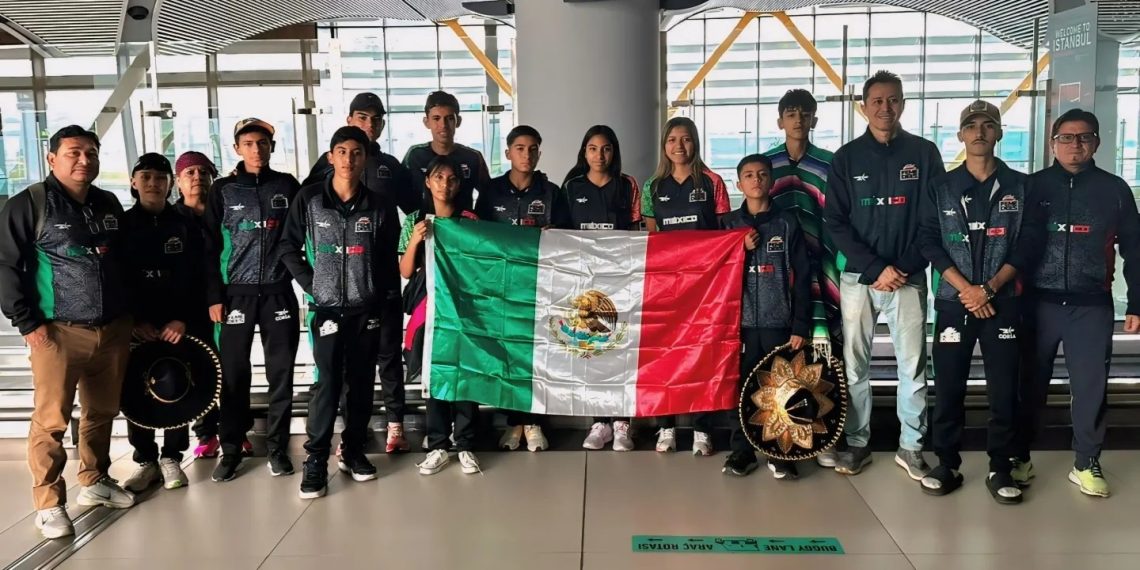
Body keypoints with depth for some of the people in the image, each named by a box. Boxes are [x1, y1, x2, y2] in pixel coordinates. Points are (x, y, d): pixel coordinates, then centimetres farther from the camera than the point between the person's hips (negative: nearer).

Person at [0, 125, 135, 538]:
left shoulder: (109, 205, 13)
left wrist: (129, 313, 18)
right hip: (59, 331, -5)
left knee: (102, 412, 13)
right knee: (52, 419, -4)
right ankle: (50, 504, 6)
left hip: (113, 330, 5)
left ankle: (95, 482, 29)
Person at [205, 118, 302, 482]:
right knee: (233, 375, 1)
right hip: (236, 294, 0)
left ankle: (277, 448, 15)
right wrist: (214, 297, -3)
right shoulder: (223, 190, 6)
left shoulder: (287, 186, 7)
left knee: (281, 374, 4)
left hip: (279, 293, 1)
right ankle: (231, 450, 13)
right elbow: (210, 248, 4)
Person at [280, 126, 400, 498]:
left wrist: (384, 291, 1)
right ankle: (315, 460, 3)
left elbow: (391, 256, 10)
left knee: (361, 382, 9)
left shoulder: (379, 206, 2)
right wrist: (311, 284, -2)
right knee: (328, 383, -6)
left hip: (367, 308, 2)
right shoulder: (308, 199, -1)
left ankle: (353, 451, 22)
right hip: (327, 307, -2)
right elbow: (288, 248, 5)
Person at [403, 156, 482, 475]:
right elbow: (405, 272, 5)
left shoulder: (470, 221, 5)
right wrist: (414, 240, -9)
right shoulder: (415, 221, 8)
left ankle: (465, 446, 8)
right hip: (429, 305, 1)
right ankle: (438, 447, 13)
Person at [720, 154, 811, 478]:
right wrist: (741, 250, -8)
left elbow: (802, 278, 1)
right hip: (741, 321, 1)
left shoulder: (787, 223, 3)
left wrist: (801, 326, -5)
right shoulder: (729, 224, 8)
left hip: (779, 322, -1)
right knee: (741, 387, 3)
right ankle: (742, 451, 14)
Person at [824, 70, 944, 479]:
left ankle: (911, 446, 16)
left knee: (913, 365, 3)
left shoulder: (924, 153, 4)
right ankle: (857, 443, 17)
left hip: (909, 278, 0)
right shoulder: (846, 158, 4)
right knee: (854, 364, 5)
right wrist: (877, 268, -10)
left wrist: (907, 266, -9)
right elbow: (834, 223, -1)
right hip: (858, 278, 0)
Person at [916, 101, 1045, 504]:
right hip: (954, 302, 0)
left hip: (1003, 302, 0)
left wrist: (989, 288, -11)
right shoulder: (941, 187, 5)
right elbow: (929, 242, -1)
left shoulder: (1020, 187, 6)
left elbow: (1031, 244, -1)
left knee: (1003, 388, 2)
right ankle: (947, 465, 13)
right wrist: (966, 289, -12)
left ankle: (1000, 469, 13)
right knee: (948, 387, 2)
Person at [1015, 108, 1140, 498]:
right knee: (1031, 384, 7)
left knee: (1091, 387, 3)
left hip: (1091, 306, 1)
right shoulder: (1032, 186, 3)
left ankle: (1086, 464, 17)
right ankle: (1019, 457, 19)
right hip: (1039, 303, 0)